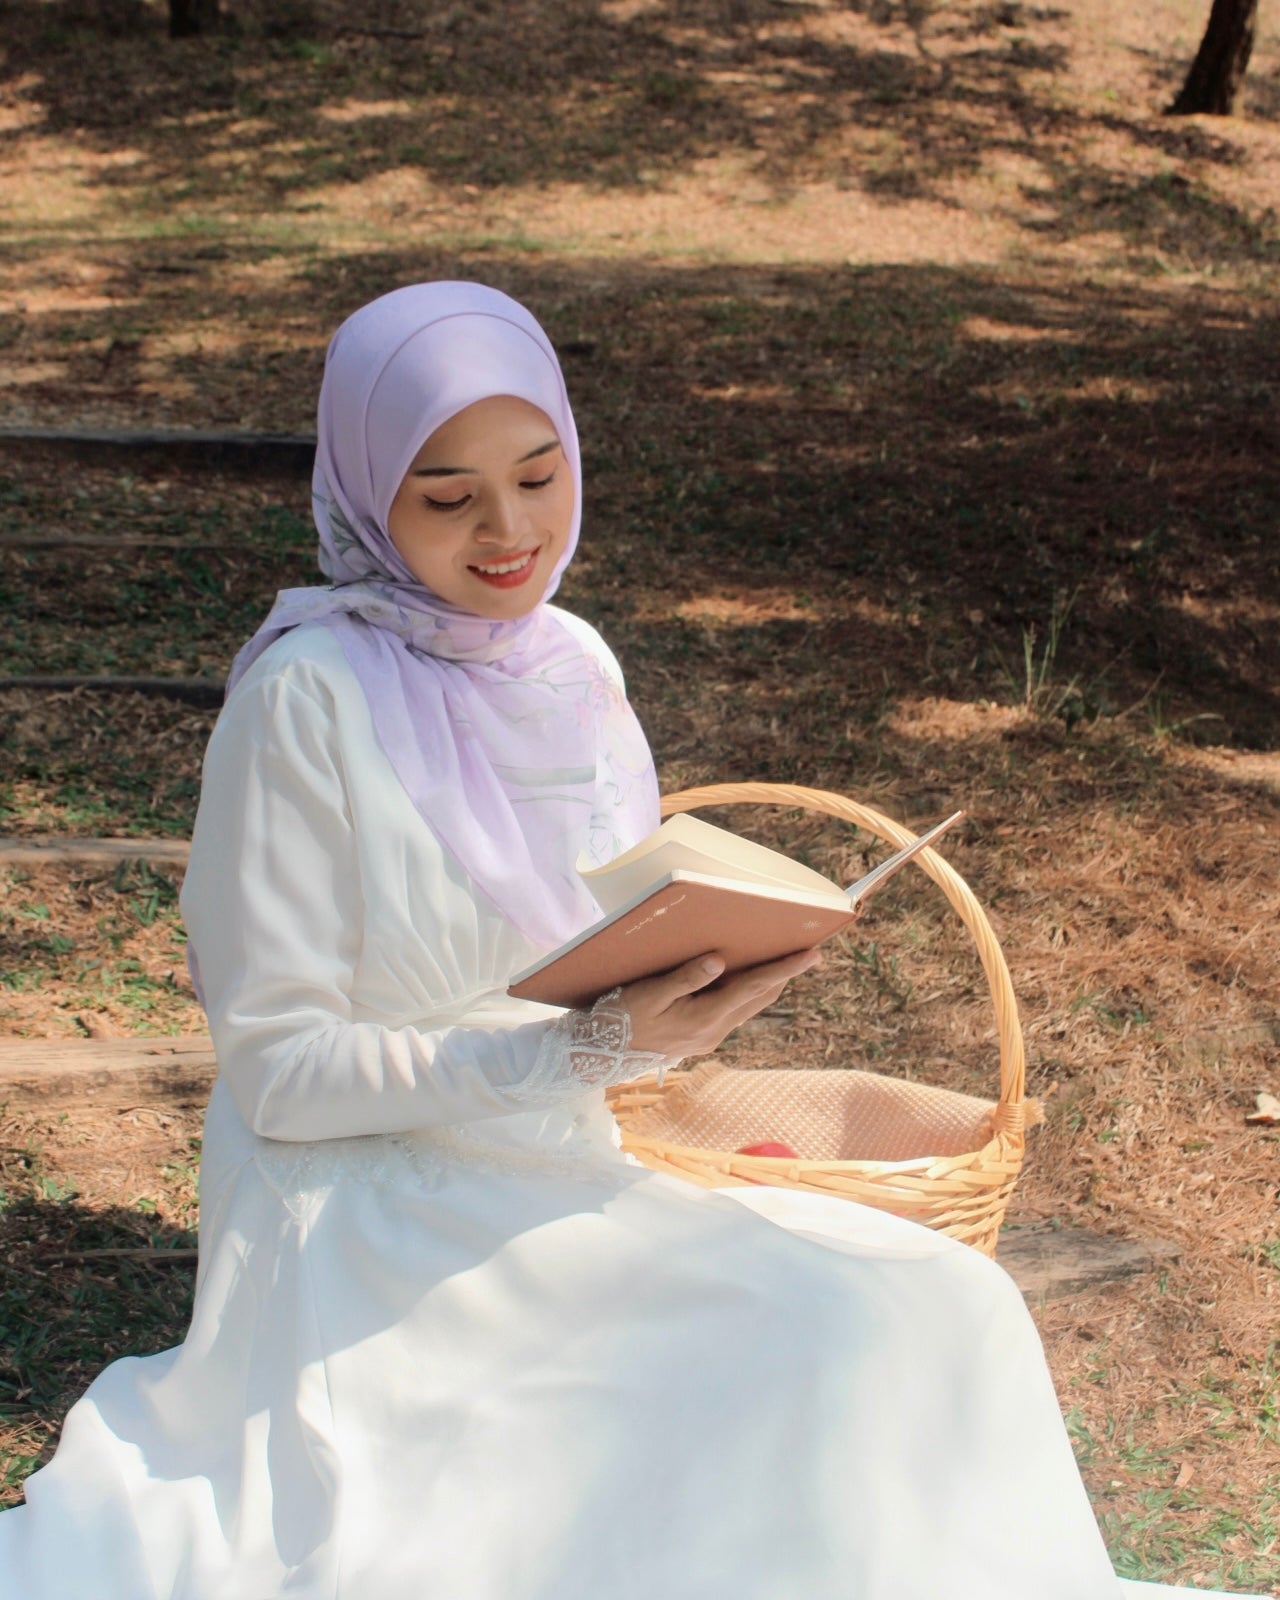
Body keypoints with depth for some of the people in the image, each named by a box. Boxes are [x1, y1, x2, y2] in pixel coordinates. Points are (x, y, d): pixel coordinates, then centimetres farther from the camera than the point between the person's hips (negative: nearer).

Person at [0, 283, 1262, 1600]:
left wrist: (707, 959, -7)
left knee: (940, 1315, -14)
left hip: (560, 1190, 7)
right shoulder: (306, 699, -13)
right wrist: (587, 1047, -23)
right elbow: (280, 1070, -14)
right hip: (371, 1233, -7)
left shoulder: (574, 668, 7)